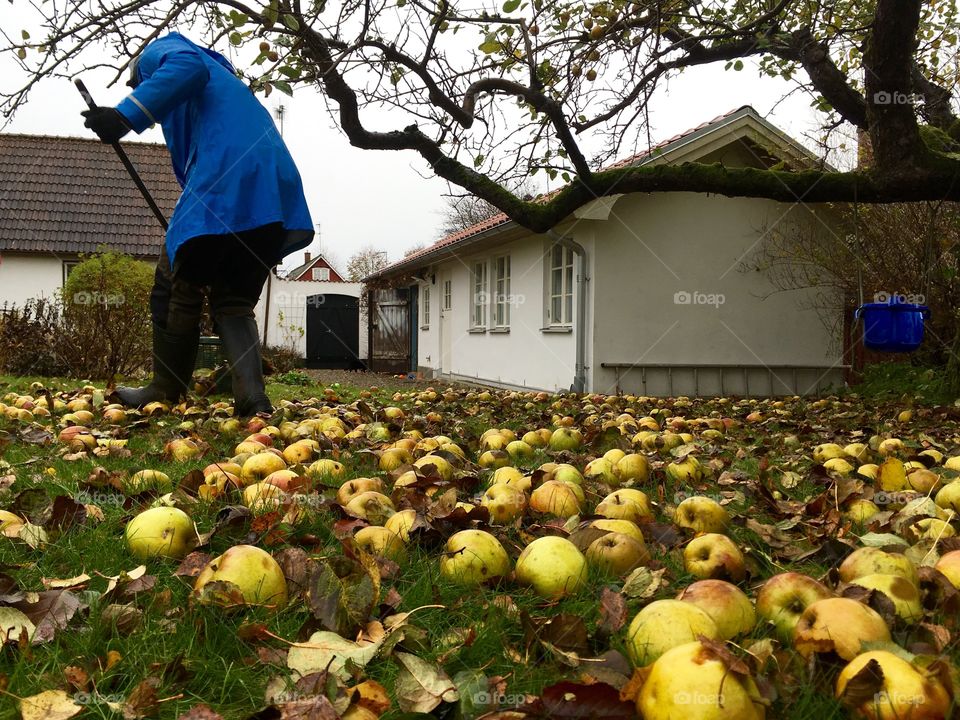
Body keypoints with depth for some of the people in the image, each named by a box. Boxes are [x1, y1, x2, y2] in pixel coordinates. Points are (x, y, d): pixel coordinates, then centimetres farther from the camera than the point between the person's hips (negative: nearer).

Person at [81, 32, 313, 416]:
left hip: (225, 187, -8)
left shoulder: (159, 54, 16)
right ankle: (252, 399, -3)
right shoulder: (225, 84, 40)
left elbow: (188, 67, -11)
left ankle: (165, 394, 16)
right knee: (234, 302, 14)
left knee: (176, 291, 7)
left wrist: (127, 114, -18)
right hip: (275, 201, 8)